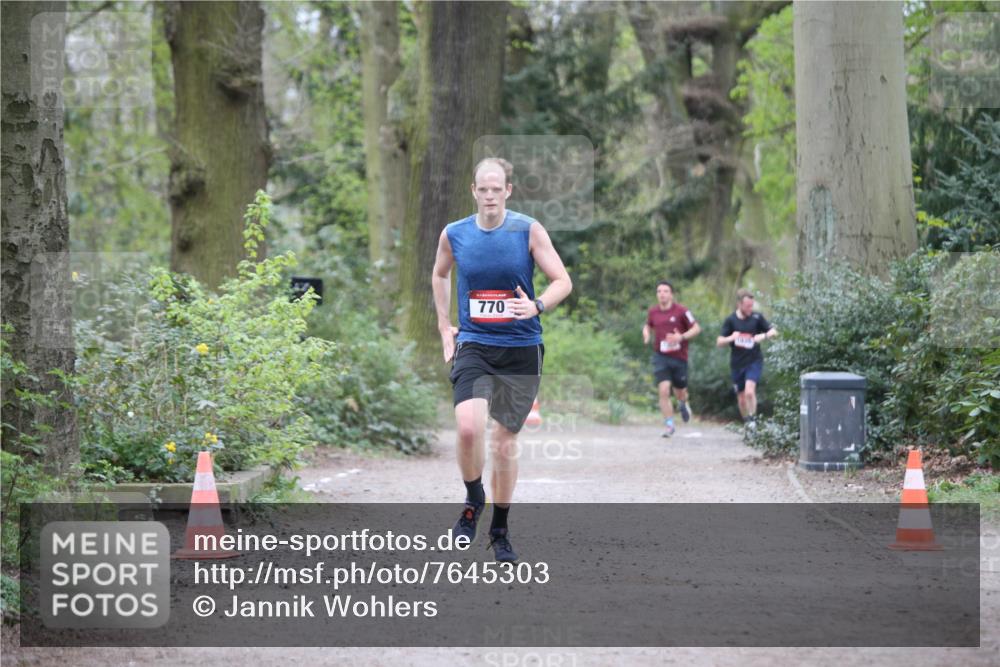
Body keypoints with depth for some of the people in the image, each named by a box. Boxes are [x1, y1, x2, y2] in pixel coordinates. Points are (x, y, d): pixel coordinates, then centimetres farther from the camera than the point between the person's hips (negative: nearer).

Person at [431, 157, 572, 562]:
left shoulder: (528, 231, -5)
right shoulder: (454, 235, 1)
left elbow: (563, 282, -4)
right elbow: (440, 275, 22)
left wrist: (537, 306, -23)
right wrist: (444, 326, 15)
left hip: (521, 348, 0)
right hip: (473, 345, 0)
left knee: (506, 441, 7)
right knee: (469, 427, -23)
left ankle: (500, 530, 23)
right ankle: (473, 500, 4)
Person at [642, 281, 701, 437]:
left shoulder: (681, 311, -10)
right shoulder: (653, 312, 2)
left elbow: (696, 328, -6)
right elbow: (648, 325, 21)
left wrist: (681, 337, -21)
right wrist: (646, 334, -2)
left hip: (679, 357, -1)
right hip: (660, 357, 1)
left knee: (680, 392, 13)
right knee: (664, 390, -14)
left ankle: (683, 404, 51)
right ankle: (669, 425, -6)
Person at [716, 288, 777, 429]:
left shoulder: (757, 317, -4)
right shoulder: (730, 320, -2)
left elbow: (774, 332, 3)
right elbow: (719, 342, -1)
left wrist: (764, 336, -19)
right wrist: (731, 338, -22)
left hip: (754, 361, -2)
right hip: (737, 363, 2)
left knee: (749, 391, -23)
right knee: (741, 399, 9)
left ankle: (752, 419, -8)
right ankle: (747, 423, 28)